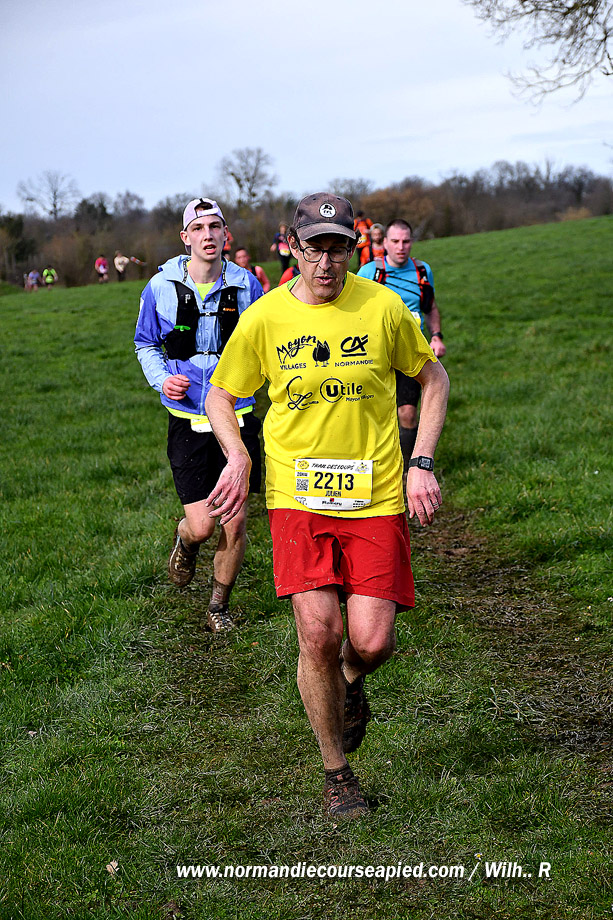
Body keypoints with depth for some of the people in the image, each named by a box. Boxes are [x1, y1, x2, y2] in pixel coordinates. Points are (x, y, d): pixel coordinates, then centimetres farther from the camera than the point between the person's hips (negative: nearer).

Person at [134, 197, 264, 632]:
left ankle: (220, 604, 26)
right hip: (188, 420, -1)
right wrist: (162, 379, -7)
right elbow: (145, 344, 11)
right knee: (202, 525, -7)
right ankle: (184, 540, 33)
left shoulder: (247, 285, -2)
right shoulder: (161, 287, -4)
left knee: (236, 522, 2)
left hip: (237, 415, 1)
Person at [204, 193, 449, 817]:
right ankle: (336, 773, 13)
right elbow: (220, 395, 11)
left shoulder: (383, 307, -3)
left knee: (371, 642, -8)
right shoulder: (264, 318, -3)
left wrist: (422, 464, 1)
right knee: (318, 633, -10)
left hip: (377, 496, 0)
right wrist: (237, 456, -8)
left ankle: (351, 682, 33)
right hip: (297, 495, 0)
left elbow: (433, 376, 11)